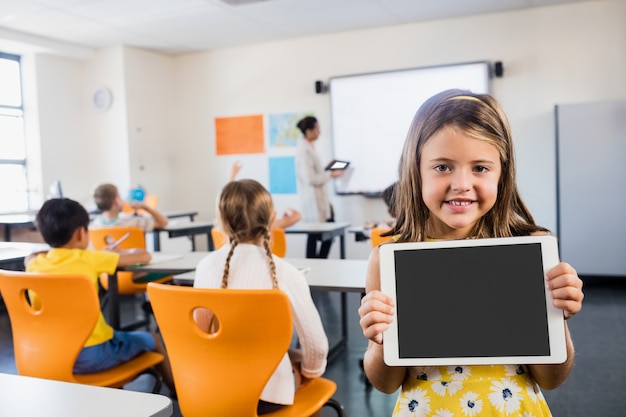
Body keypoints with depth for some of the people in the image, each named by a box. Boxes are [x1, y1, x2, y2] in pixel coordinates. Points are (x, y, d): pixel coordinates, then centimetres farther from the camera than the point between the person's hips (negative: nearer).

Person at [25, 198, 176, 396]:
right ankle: (177, 391, 34)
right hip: (90, 356, -6)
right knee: (152, 339, 18)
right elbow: (144, 256, -6)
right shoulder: (88, 259, -12)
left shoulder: (35, 265, 2)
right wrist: (119, 253, 13)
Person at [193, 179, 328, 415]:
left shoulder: (206, 266, -6)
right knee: (300, 359, 29)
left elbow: (201, 331, 6)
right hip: (266, 392, -3)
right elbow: (316, 346, -12)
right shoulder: (286, 274, -16)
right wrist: (310, 373, 10)